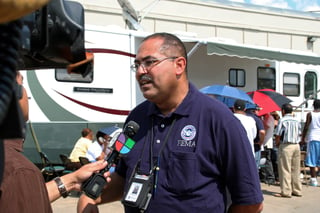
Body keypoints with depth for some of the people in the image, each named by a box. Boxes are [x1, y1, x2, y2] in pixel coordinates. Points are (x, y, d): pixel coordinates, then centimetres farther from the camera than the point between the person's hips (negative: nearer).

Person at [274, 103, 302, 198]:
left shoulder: (282, 120, -8)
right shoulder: (296, 121, 10)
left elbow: (278, 135, -10)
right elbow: (299, 134, 11)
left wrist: (277, 144, 6)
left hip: (286, 146, -6)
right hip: (296, 145, 6)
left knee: (285, 169, -2)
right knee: (295, 169, 12)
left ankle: (286, 191, -2)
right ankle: (297, 190, 17)